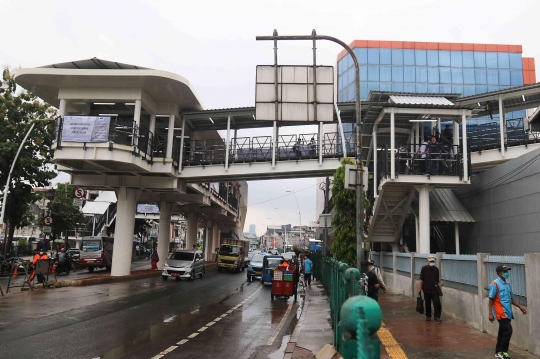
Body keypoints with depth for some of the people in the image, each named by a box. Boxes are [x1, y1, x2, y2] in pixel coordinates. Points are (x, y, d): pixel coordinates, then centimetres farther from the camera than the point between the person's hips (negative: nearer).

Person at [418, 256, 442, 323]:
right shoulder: (424, 268, -4)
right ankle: (428, 316, 25)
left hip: (435, 290, 2)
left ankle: (437, 317, -1)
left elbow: (437, 280, 15)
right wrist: (420, 288, -8)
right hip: (426, 290, -1)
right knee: (427, 304, 9)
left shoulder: (436, 269, 5)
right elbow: (421, 279, -4)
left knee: (437, 303, -8)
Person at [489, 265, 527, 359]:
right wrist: (490, 313, -14)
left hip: (507, 312, 8)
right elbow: (491, 300, -11)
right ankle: (502, 351, -2)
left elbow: (511, 298, 22)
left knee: (502, 332, 11)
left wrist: (520, 306, 10)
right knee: (508, 330, -13)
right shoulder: (495, 284, -11)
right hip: (501, 313, -8)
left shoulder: (507, 284, 13)